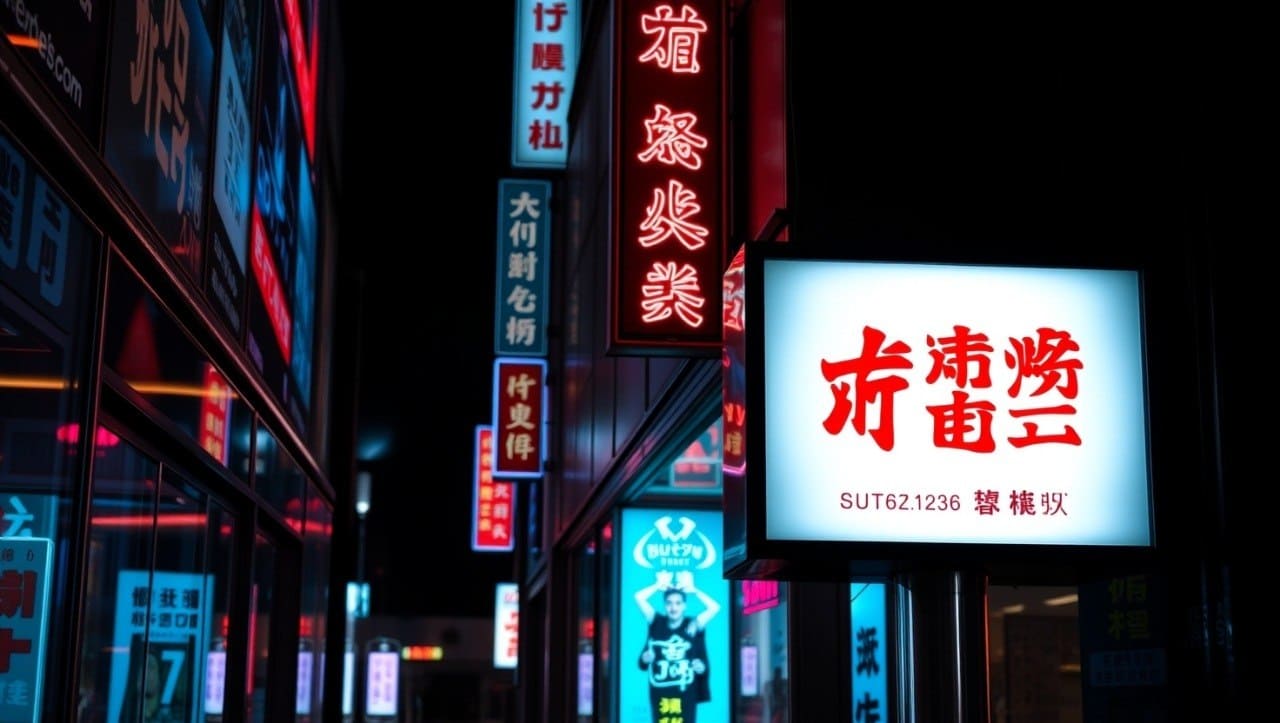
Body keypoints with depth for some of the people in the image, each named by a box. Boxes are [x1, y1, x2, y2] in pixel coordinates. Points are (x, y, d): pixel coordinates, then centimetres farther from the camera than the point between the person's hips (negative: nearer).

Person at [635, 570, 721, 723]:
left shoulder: (693, 625, -1)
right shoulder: (657, 623, 3)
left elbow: (714, 608, -12)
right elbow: (639, 597, -3)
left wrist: (692, 589, -7)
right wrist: (660, 585, 1)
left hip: (686, 692, -1)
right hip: (660, 692, 1)